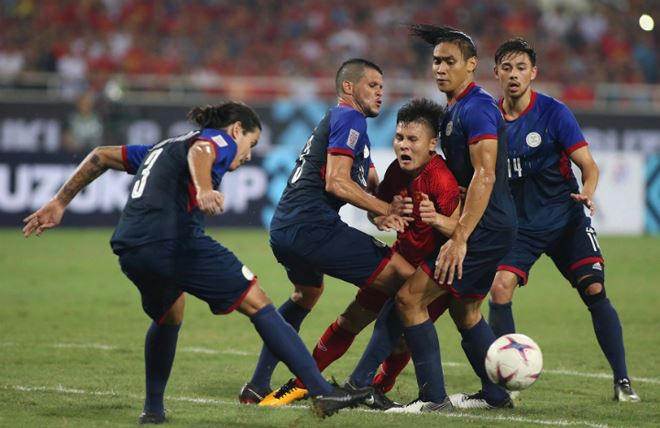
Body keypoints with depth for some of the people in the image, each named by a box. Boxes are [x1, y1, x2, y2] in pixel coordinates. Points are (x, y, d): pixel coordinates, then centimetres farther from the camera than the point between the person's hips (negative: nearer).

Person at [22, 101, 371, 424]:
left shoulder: (164, 147, 34)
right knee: (257, 303, -2)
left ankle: (153, 408, 35)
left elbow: (101, 156, 37)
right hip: (175, 239, -8)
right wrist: (204, 190, -35)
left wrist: (59, 203, 41)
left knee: (168, 316, 34)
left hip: (129, 248, 8)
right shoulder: (220, 140, 11)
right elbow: (199, 152, -14)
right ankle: (322, 392, -8)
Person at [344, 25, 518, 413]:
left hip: (485, 228, -10)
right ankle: (496, 395, 28)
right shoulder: (455, 109, 16)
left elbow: (485, 175, -24)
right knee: (464, 310, 20)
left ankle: (434, 398, -9)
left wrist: (459, 239, -28)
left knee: (410, 297, -11)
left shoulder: (476, 108, -16)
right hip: (491, 229, 10)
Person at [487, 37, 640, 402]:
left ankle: (622, 381, -4)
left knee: (594, 290, -13)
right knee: (500, 287, -18)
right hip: (519, 223, 2)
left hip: (565, 219, -2)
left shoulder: (553, 112, -9)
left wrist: (587, 192, -29)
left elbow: (588, 165, -10)